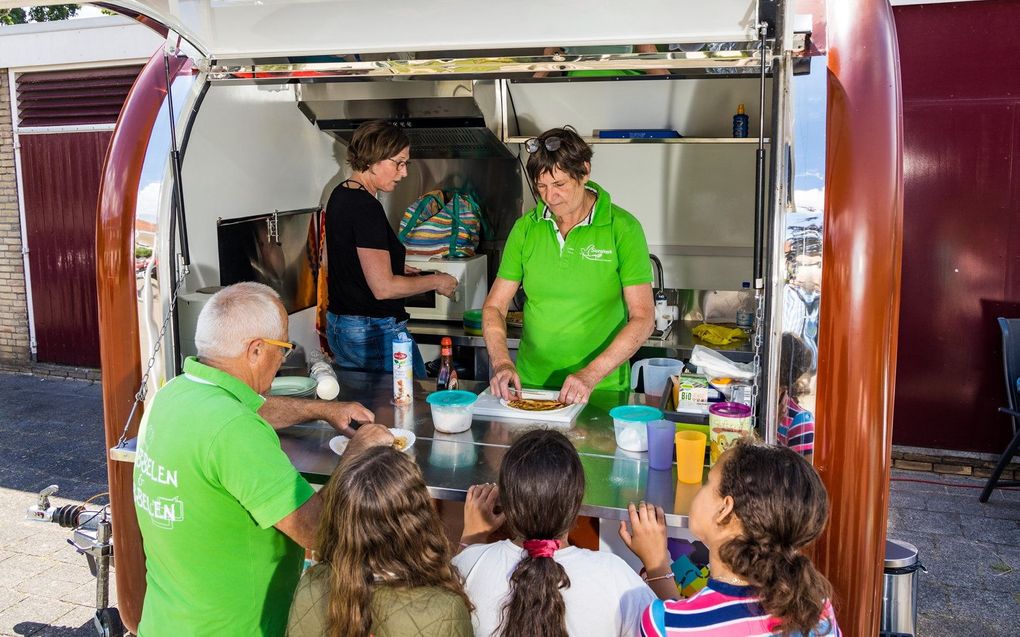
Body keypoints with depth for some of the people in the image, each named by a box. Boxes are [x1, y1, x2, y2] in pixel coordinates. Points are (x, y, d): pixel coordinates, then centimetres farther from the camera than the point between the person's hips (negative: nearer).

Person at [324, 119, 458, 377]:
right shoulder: (366, 208, -20)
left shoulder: (340, 194, 9)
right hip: (375, 333, -10)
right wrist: (436, 282, -9)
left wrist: (397, 268, 16)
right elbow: (383, 288, -22)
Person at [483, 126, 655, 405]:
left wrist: (591, 374, -19)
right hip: (530, 385, 3)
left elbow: (642, 318, -8)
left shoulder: (623, 229, -4)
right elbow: (494, 306, 8)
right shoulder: (526, 228, 6)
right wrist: (501, 362, -10)